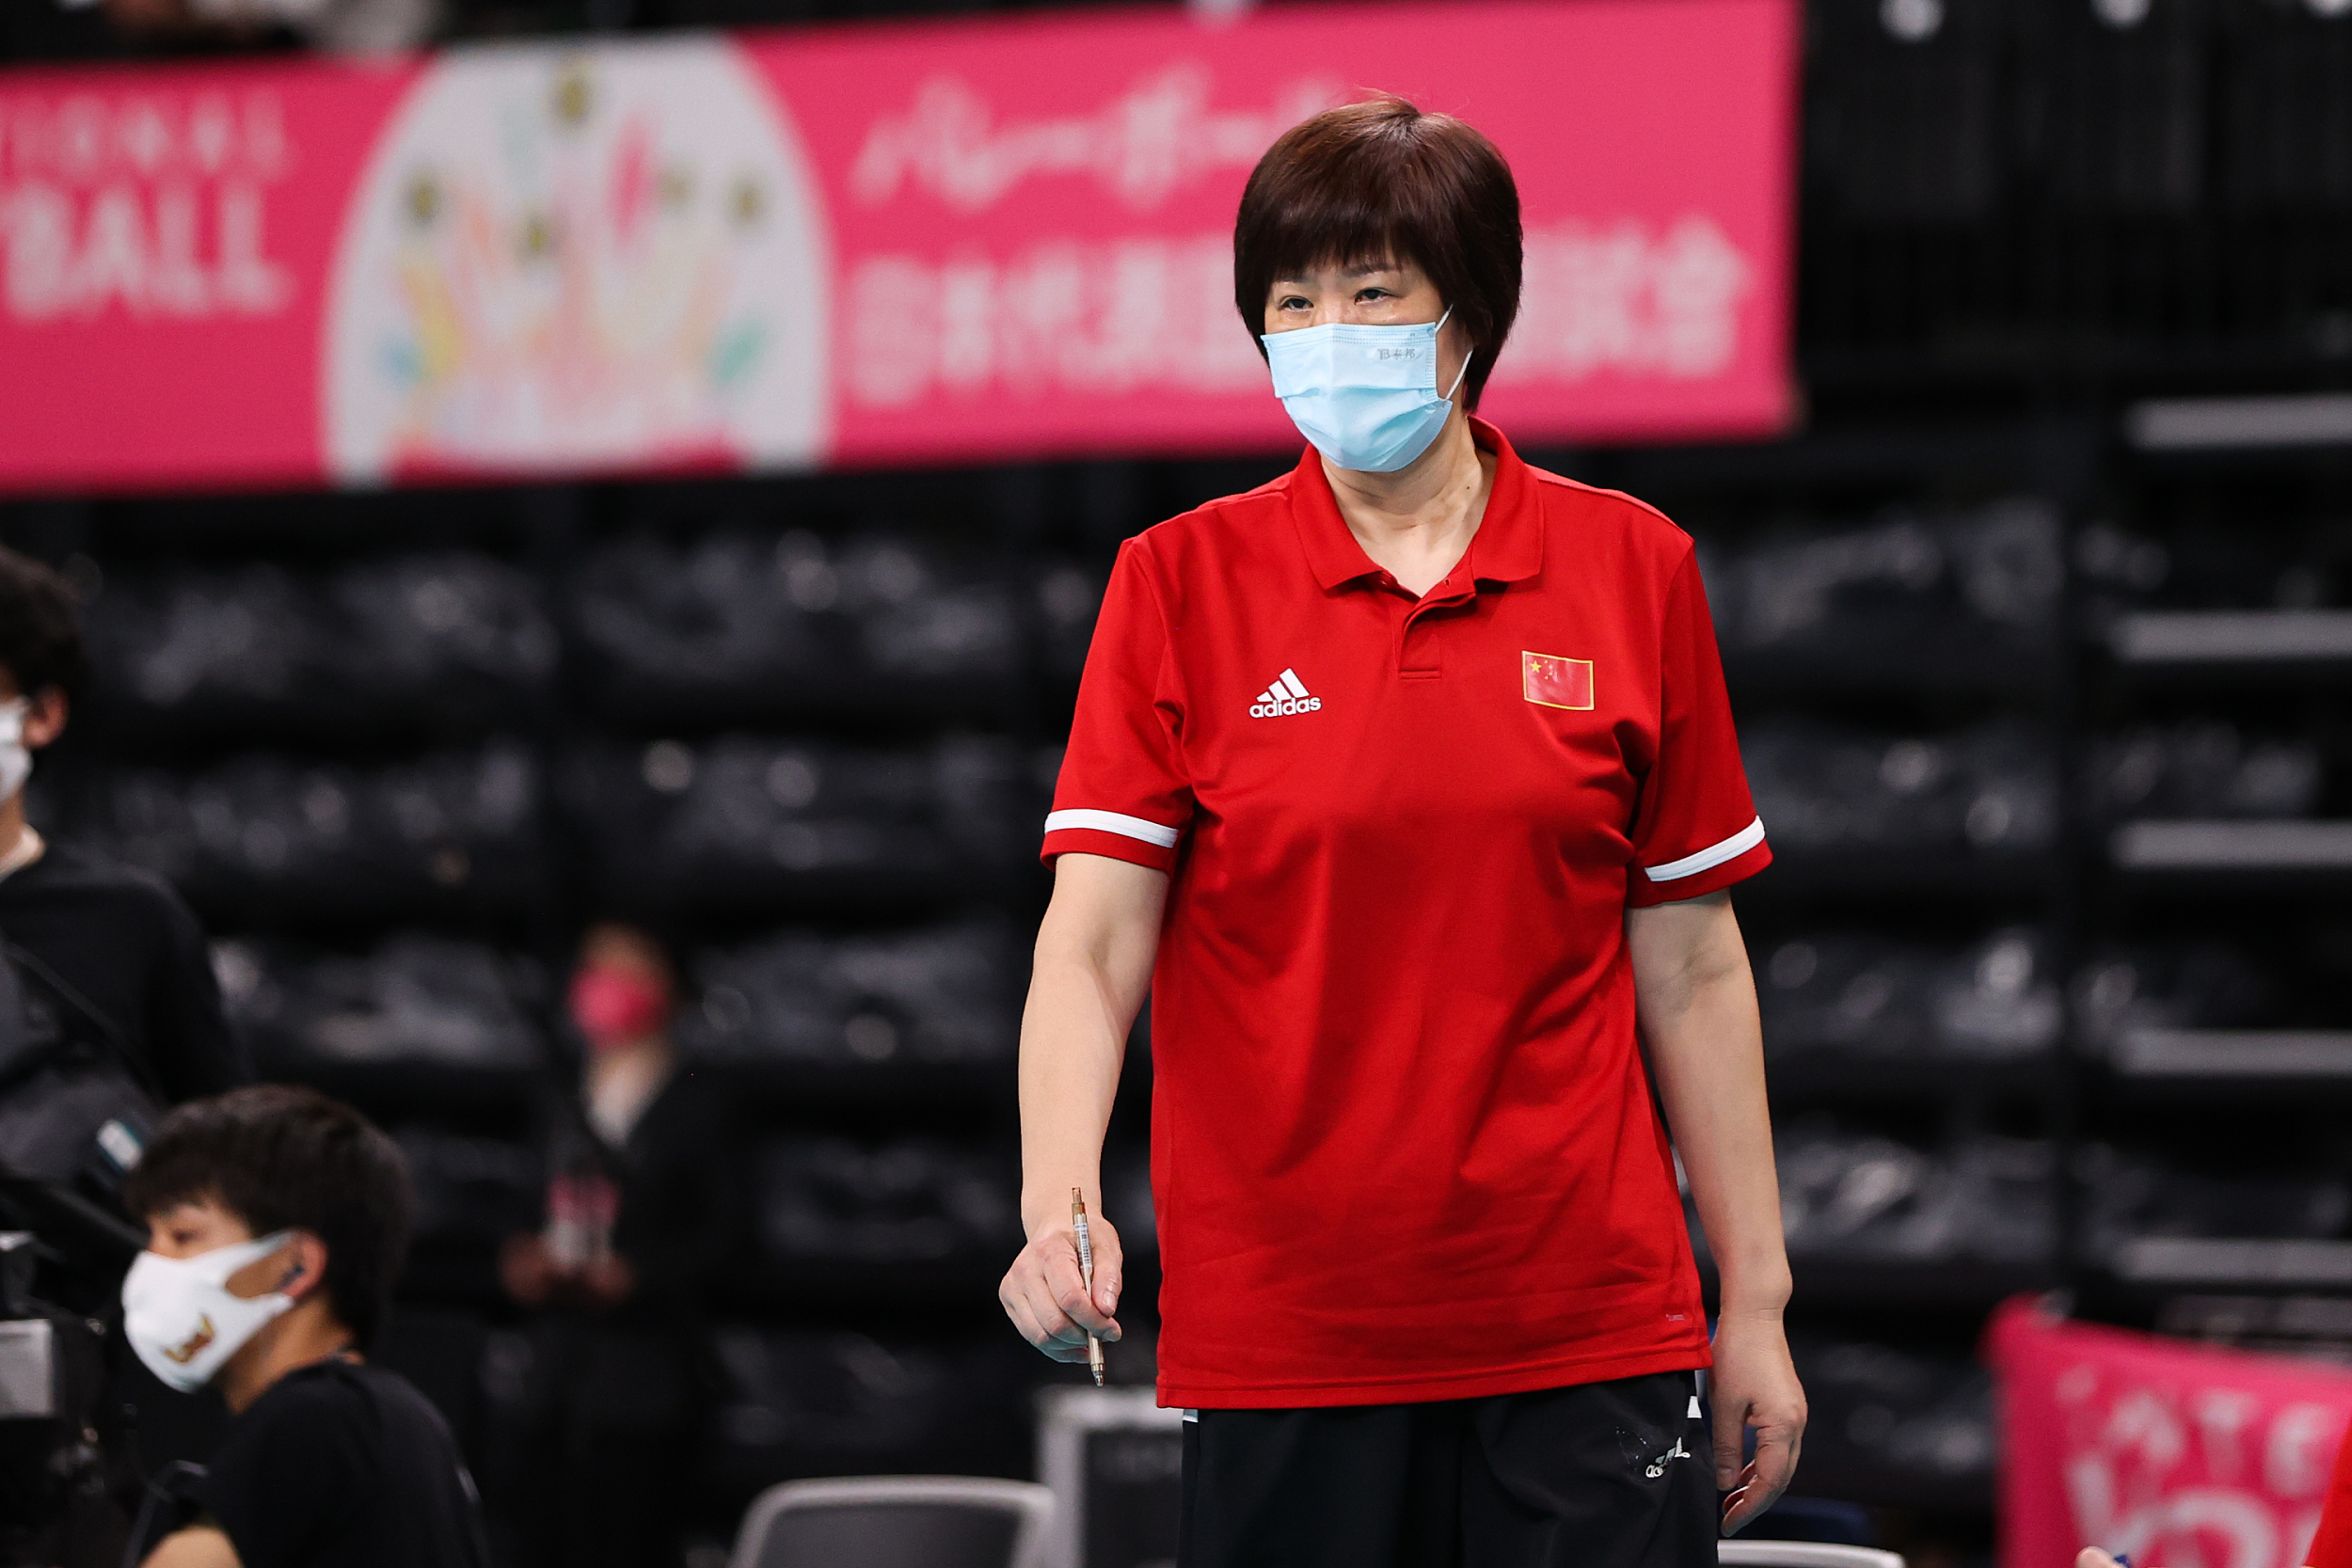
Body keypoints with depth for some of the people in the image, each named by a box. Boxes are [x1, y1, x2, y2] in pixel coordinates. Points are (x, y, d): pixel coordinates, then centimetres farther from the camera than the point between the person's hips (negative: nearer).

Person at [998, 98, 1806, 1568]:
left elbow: (1690, 970, 7)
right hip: (1281, 1336, 0)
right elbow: (1092, 937, -7)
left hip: (1588, 1326, 1)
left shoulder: (1632, 568, 4)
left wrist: (1755, 1302, 5)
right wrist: (1061, 1206, -23)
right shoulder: (1180, 582, 1)